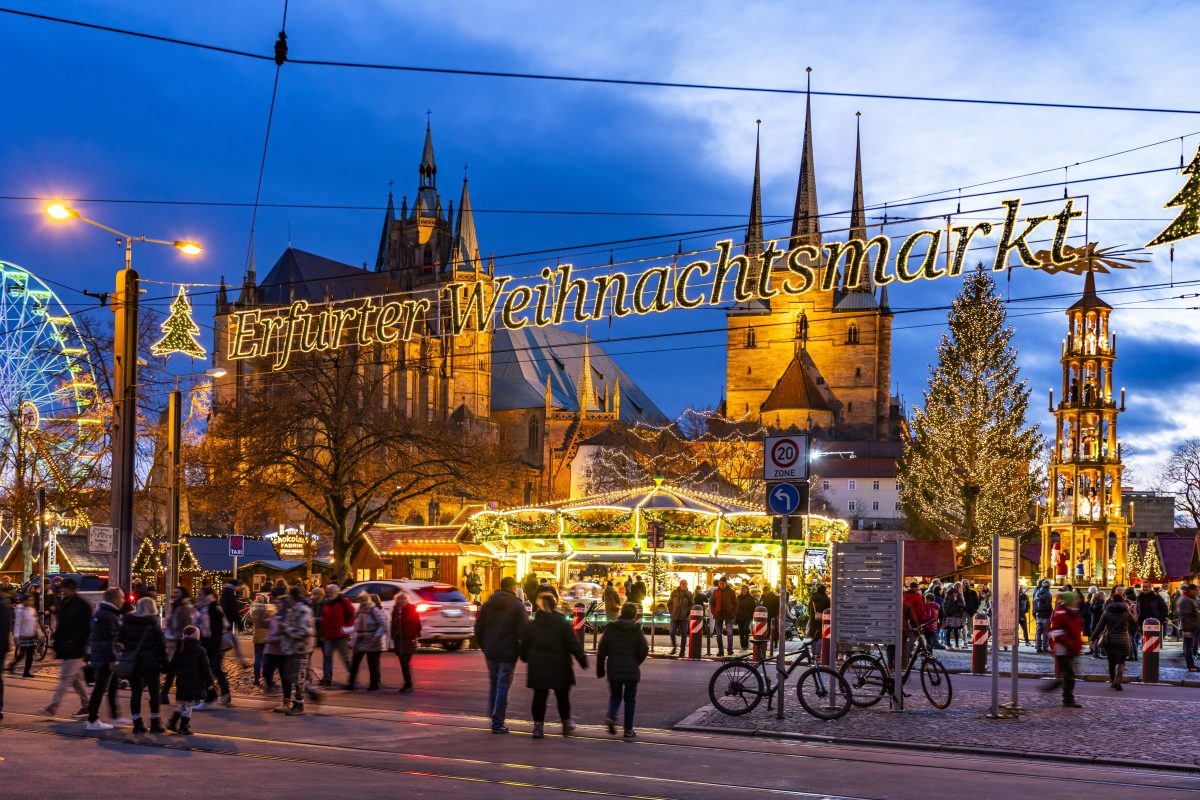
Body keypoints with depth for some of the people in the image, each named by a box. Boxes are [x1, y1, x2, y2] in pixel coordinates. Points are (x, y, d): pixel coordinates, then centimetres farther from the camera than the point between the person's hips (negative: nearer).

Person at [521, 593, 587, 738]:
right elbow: (574, 646, -12)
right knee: (562, 696, 12)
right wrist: (583, 661, -4)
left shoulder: (531, 626, 2)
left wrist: (525, 658, 27)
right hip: (559, 668, -2)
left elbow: (524, 647, 9)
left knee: (539, 697, 7)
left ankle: (538, 726, 2)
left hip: (538, 668, 2)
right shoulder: (563, 624, -10)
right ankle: (567, 724, 23)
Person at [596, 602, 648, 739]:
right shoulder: (636, 629, -6)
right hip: (631, 671, -2)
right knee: (630, 700, 10)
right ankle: (628, 729, 9)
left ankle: (611, 716, -9)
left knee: (615, 696, 18)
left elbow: (601, 651, 0)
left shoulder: (610, 628, 0)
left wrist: (600, 669, 9)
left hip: (614, 670, 2)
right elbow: (643, 651, -8)